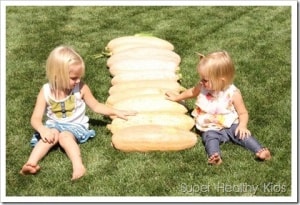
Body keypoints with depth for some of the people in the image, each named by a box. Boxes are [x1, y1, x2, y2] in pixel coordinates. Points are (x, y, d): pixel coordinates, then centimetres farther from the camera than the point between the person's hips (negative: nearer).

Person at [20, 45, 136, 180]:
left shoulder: (81, 88, -7)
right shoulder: (46, 91, -9)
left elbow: (95, 106, 7)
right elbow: (36, 118, -11)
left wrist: (116, 112, 1)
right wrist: (43, 129, -33)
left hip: (76, 125, -1)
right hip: (54, 125, 1)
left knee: (64, 136, -33)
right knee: (51, 135, -32)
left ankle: (78, 165, -51)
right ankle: (31, 163, -43)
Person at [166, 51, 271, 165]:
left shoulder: (233, 93, -13)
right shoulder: (203, 88, -3)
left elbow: (243, 113, -5)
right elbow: (192, 92, 20)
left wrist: (242, 125, -24)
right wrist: (177, 97, 32)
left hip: (230, 125, -1)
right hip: (210, 128, 1)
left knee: (242, 133, -26)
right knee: (210, 137, -30)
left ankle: (260, 151, -33)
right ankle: (215, 156, -54)